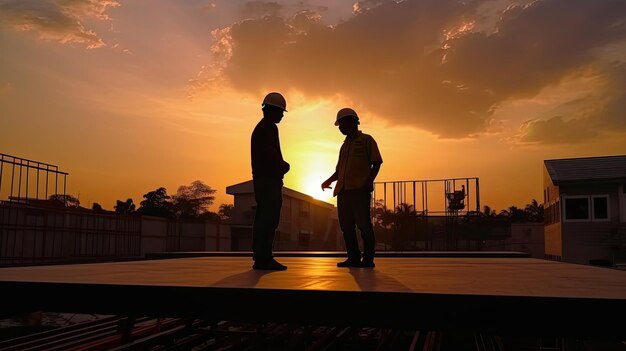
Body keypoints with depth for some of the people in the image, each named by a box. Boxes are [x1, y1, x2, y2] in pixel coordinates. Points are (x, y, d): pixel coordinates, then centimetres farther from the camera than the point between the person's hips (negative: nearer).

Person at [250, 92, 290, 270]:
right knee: (269, 218, -12)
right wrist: (283, 165, -8)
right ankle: (264, 258, -14)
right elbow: (268, 150, -23)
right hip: (269, 179, -10)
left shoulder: (259, 127, 24)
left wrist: (280, 165, 15)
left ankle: (260, 258, 8)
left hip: (261, 179, 10)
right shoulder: (269, 127, -8)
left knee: (263, 218, 8)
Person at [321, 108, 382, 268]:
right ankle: (354, 257, 9)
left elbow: (376, 162, 0)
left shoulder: (366, 140, 7)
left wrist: (369, 180, -14)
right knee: (346, 225, 3)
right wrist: (329, 181, 11)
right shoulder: (344, 146, 26)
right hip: (343, 189, 7)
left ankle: (368, 258, -3)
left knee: (363, 223, -9)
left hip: (360, 189, -7)